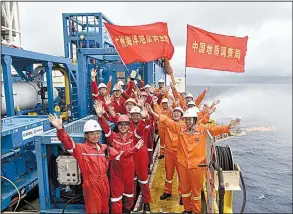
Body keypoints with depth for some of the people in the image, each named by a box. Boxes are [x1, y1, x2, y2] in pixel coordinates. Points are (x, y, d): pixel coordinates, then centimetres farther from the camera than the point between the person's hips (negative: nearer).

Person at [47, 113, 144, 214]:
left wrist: (134, 149, 5)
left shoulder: (105, 148, 7)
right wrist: (60, 129, -45)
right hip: (91, 185, -5)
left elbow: (120, 155, 12)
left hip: (104, 183, 5)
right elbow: (68, 144, -28)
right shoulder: (81, 148, -11)